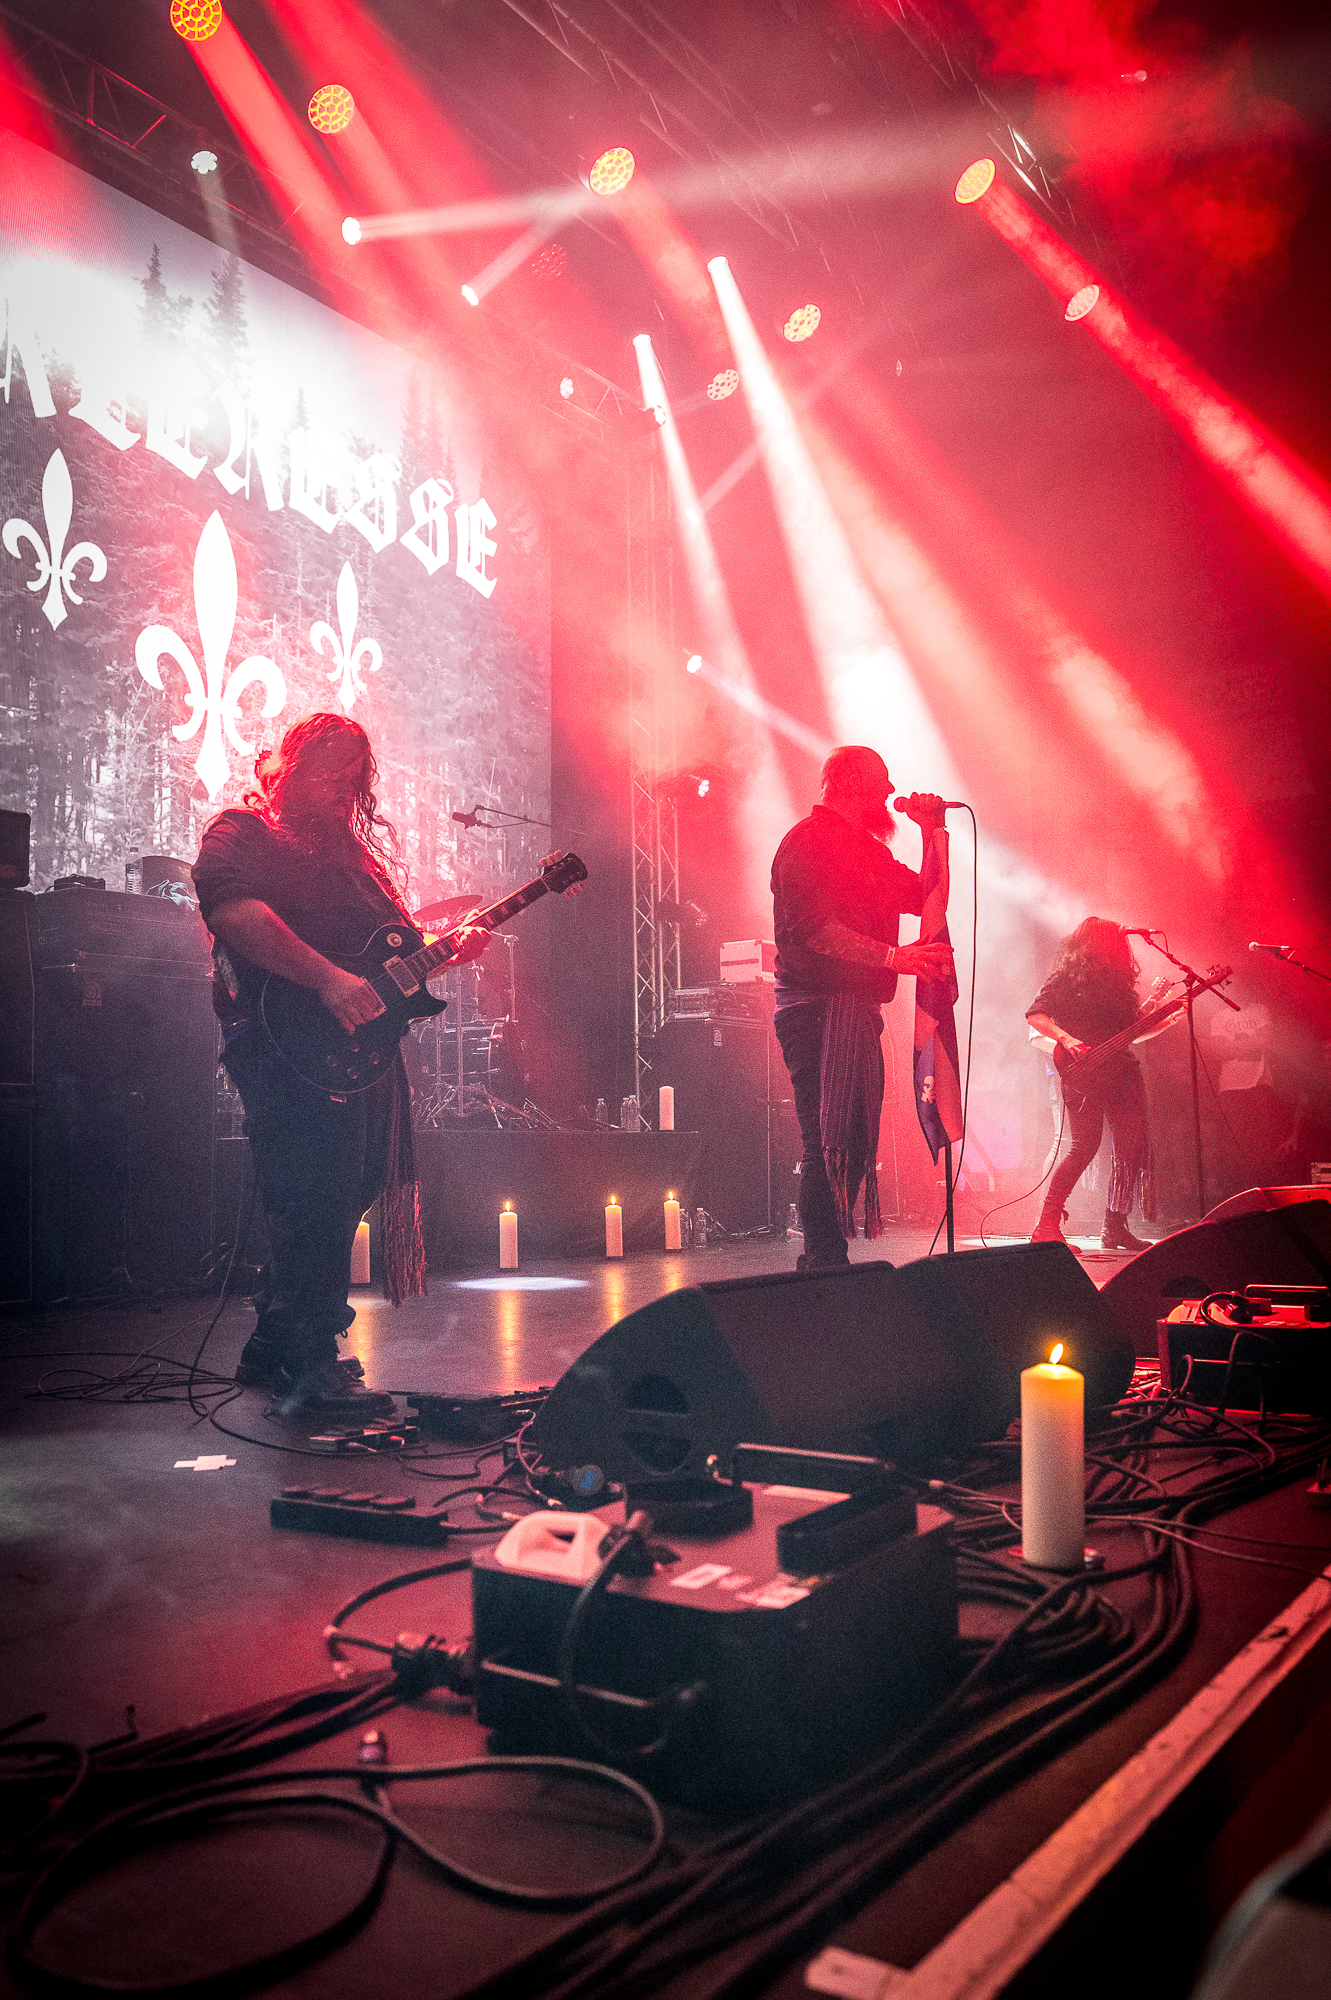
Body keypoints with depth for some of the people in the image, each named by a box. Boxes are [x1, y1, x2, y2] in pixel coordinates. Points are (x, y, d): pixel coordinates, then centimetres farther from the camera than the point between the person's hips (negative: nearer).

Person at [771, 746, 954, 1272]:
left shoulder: (866, 848, 23)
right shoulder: (808, 841, -7)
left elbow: (925, 899, 22)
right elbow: (814, 928, -20)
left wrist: (933, 833, 12)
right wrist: (893, 957, -27)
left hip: (857, 1009, 10)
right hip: (818, 1008, -10)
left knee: (854, 1141, 10)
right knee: (829, 1144, -12)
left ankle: (825, 1265, 19)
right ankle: (826, 1266, -8)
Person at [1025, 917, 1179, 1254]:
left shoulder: (1114, 979, 21)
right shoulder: (1067, 977, 0)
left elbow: (1130, 1032, 23)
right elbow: (1035, 1015, -10)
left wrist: (1170, 1018, 14)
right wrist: (1066, 1039, -24)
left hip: (1119, 1072, 7)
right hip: (1083, 1075, -7)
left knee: (1132, 1147, 2)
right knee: (1085, 1144, -16)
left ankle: (1115, 1227, 11)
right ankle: (1047, 1228, -14)